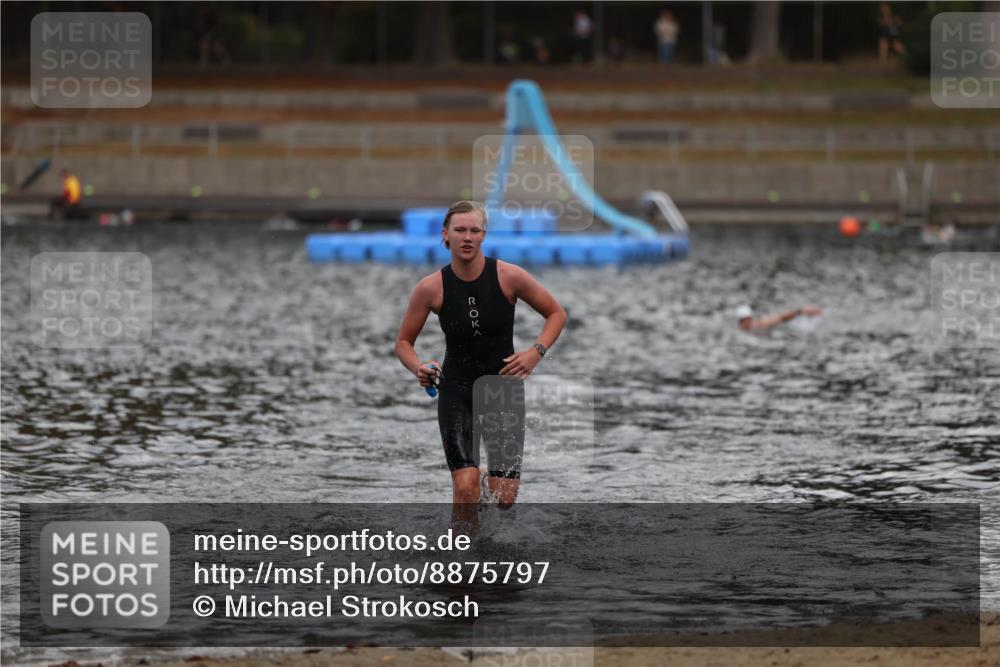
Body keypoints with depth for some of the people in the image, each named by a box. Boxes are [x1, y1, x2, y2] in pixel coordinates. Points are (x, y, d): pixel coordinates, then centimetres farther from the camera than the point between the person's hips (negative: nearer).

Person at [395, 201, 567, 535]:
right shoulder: (431, 288, -10)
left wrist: (536, 352, -14)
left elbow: (556, 314, 2)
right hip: (456, 391, 0)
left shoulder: (509, 276, -11)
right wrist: (419, 369, -18)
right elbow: (404, 342, 3)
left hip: (503, 386, 0)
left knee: (504, 497, -4)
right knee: (465, 487, -18)